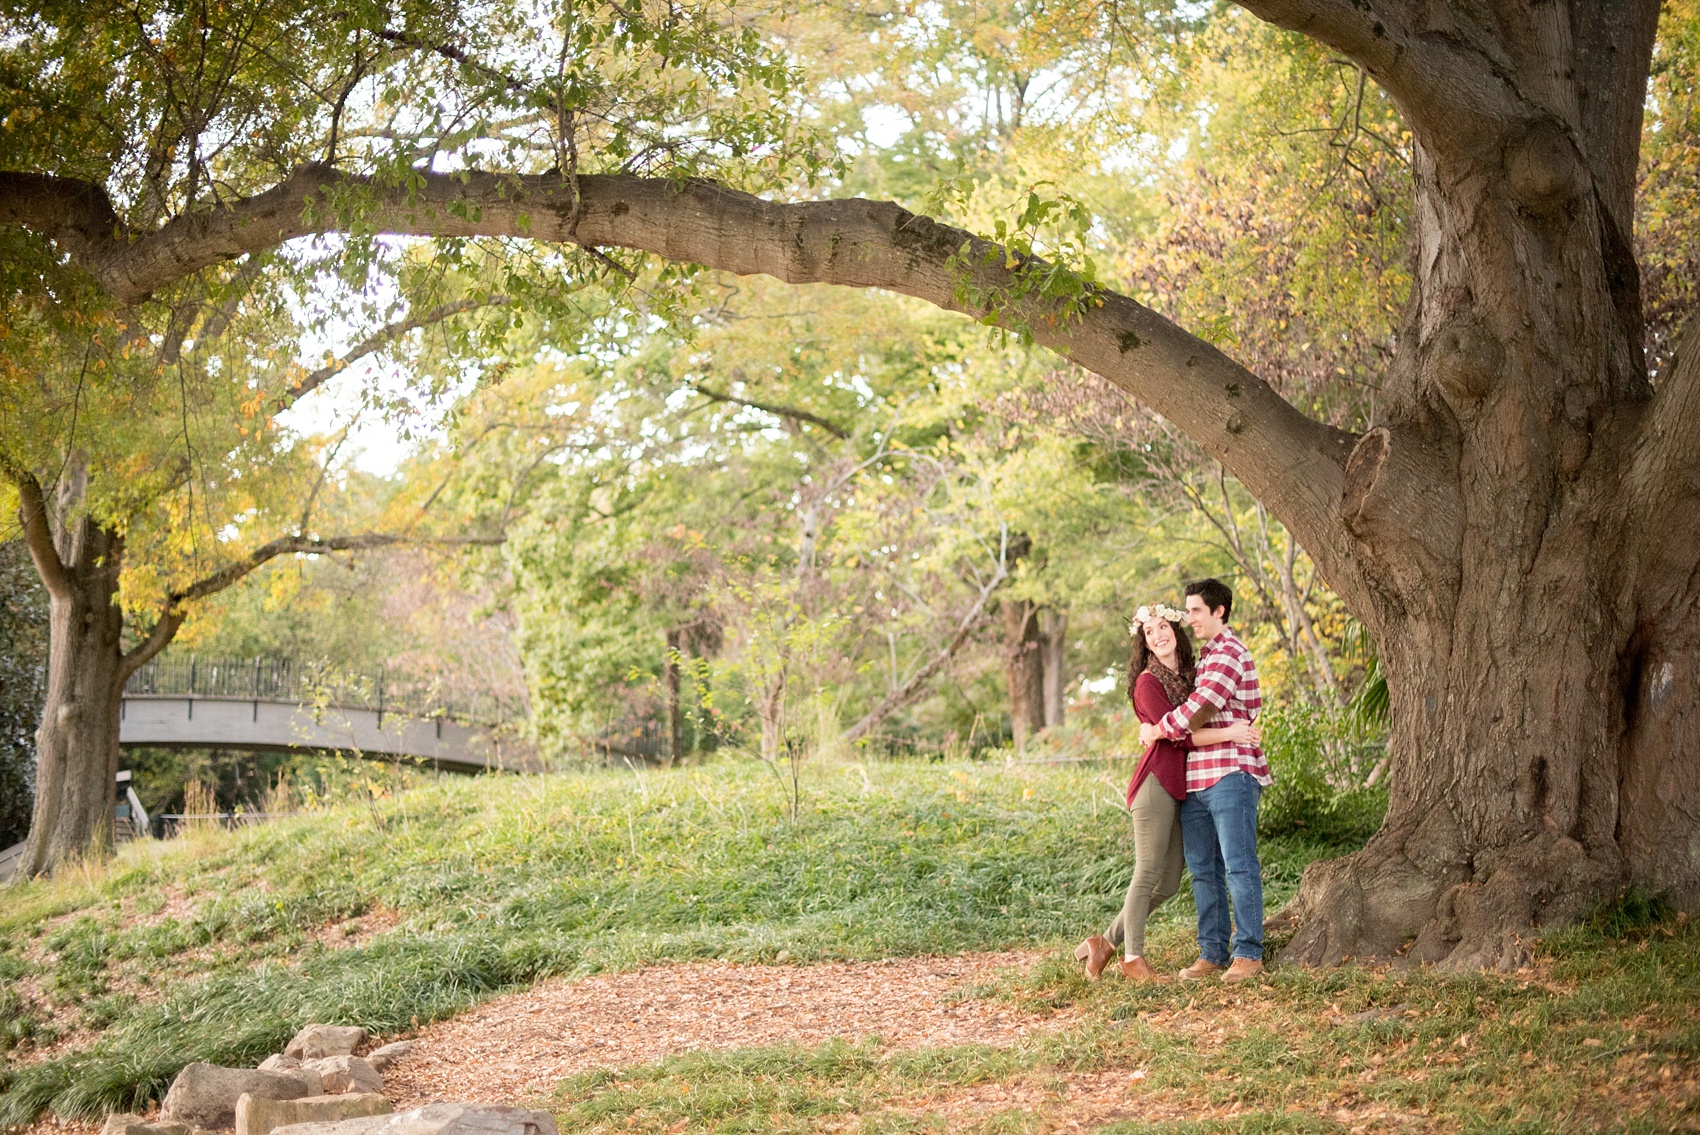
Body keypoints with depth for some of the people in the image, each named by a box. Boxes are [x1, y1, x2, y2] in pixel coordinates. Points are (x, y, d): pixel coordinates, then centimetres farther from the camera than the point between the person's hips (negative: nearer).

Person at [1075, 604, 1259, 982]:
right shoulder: (1148, 682, -8)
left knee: (1168, 881, 9)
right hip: (1156, 782, -8)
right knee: (1148, 873, -5)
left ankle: (1106, 943, 18)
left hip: (1180, 787, 8)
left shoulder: (1187, 676, 16)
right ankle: (1133, 958, 5)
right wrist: (1229, 733, -16)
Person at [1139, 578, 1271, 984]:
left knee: (1239, 866, -7)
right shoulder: (1205, 657, 22)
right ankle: (1213, 951, 13)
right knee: (1203, 870, 9)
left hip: (1230, 775, -10)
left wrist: (1160, 730, -6)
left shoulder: (1229, 653, -8)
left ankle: (1249, 953, -3)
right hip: (1195, 780, 10)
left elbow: (1202, 707, -17)